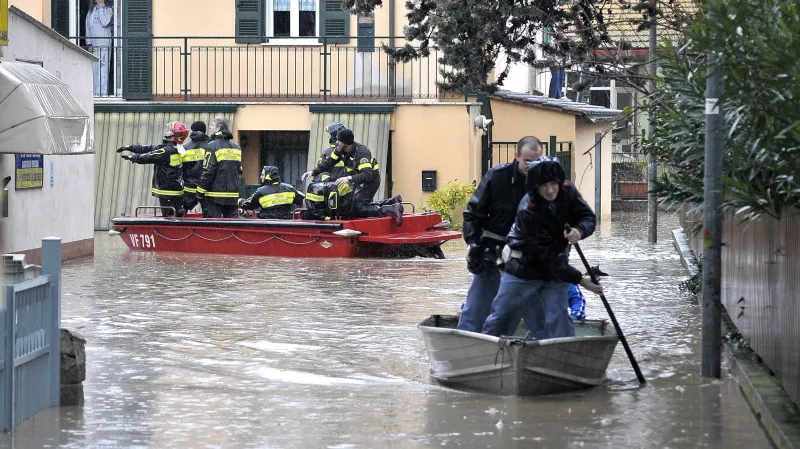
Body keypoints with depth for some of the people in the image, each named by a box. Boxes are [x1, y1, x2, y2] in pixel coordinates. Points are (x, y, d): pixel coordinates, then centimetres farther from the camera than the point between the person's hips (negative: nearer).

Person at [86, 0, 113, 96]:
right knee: (94, 69, 0)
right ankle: (96, 92, 3)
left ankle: (104, 92, -9)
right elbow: (88, 27, 14)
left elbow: (104, 23, -12)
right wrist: (89, 43, 4)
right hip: (93, 44, 3)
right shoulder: (91, 12, 15)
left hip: (105, 44, -3)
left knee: (103, 68, -9)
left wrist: (101, 8, -6)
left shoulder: (109, 10, 5)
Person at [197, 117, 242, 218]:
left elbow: (207, 171, -13)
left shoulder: (212, 146, -10)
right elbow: (239, 170, 16)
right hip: (233, 194, 6)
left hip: (216, 193, -6)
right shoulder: (236, 148, 11)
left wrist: (200, 192, -8)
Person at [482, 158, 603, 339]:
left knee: (557, 319, -5)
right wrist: (580, 280, -29)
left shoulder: (567, 191, -15)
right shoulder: (528, 211, -30)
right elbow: (547, 255, -28)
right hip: (524, 266, -3)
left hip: (556, 265, 3)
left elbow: (589, 217, -8)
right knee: (501, 313, 8)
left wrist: (579, 231, -35)